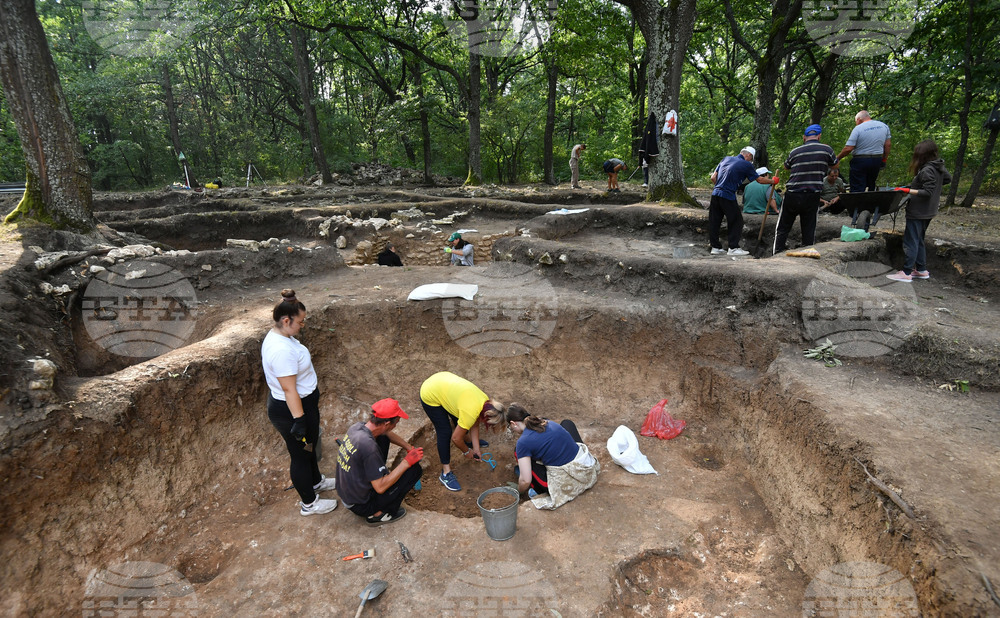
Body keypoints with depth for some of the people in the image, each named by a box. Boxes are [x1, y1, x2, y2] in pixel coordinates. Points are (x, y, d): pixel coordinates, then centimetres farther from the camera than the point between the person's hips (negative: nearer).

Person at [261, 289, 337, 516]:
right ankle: (309, 504, 28)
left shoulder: (277, 336, 1)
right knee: (301, 454, 8)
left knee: (309, 445, 28)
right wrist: (299, 420, -27)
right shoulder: (282, 350, -32)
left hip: (304, 403, 10)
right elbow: (289, 389, -31)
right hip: (290, 410, -10)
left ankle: (316, 482, 52)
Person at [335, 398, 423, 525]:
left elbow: (386, 433, 14)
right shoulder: (369, 446, -33)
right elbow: (380, 487, -27)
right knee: (414, 468, -9)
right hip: (361, 506, -8)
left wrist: (410, 448, 9)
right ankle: (378, 514, 1)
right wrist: (406, 462, -21)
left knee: (383, 438, 9)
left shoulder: (357, 426, -7)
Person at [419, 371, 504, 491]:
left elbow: (474, 425, 7)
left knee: (459, 420, 20)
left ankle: (467, 441, 50)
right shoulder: (471, 413, -31)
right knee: (445, 432, -7)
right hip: (430, 396, -8)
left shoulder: (486, 401, -8)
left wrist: (476, 448, 10)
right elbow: (456, 438, -18)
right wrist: (467, 452, 1)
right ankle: (445, 473, 5)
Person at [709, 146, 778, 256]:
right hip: (728, 196, -6)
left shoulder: (726, 159, 15)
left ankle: (715, 247, 16)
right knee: (736, 221, 6)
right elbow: (760, 180, 9)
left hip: (715, 194, 6)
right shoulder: (746, 165, 0)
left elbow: (713, 178, 13)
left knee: (714, 221, 10)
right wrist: (773, 181, 25)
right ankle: (733, 248, 5)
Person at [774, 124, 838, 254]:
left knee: (782, 229, 9)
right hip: (812, 197, 0)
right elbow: (835, 165, 20)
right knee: (809, 230, 7)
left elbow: (786, 166, 20)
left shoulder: (795, 151, 2)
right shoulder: (826, 149, 2)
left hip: (792, 196, 0)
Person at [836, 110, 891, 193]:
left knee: (857, 189, -4)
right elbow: (888, 144, 9)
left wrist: (838, 158, -3)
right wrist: (884, 159, 17)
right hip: (877, 160, 6)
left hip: (860, 162, -6)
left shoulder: (858, 129, -10)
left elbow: (848, 148, -16)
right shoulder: (884, 126, 9)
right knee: (871, 187, 18)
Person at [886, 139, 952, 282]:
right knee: (918, 241, 18)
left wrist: (908, 190, -24)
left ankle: (906, 273, -1)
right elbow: (948, 179, 23)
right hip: (927, 212, 10)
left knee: (910, 241, -5)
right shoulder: (939, 167, 7)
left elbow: (928, 192, -24)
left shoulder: (927, 170, -21)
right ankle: (921, 270, 24)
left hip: (918, 213, -10)